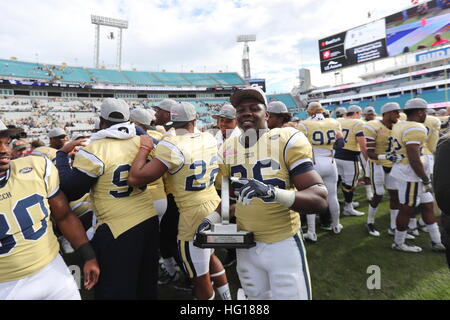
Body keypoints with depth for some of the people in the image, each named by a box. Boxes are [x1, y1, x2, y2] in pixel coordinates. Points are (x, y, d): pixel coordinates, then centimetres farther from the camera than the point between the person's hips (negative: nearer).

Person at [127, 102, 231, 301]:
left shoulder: (172, 146, -19)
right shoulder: (209, 139, 0)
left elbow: (135, 179, -23)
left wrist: (145, 148, -9)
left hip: (194, 215, -7)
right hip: (214, 206, 7)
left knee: (200, 277, 13)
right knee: (210, 255, 31)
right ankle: (227, 296, 46)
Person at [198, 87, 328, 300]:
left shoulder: (287, 141, -14)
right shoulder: (228, 149, 2)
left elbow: (320, 199, -20)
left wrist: (272, 192, -35)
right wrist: (213, 217, 0)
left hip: (283, 244, -4)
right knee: (257, 297, 21)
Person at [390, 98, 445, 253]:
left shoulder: (400, 126, 10)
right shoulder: (416, 129, -20)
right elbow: (414, 160, -25)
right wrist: (426, 180, -17)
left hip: (404, 170, 10)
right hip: (411, 174, -10)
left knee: (428, 205, 18)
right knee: (407, 210, 5)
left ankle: (437, 241, 30)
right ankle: (398, 243, 22)